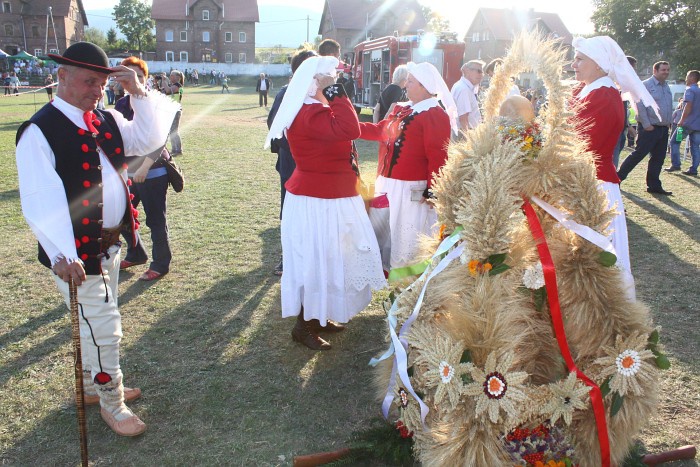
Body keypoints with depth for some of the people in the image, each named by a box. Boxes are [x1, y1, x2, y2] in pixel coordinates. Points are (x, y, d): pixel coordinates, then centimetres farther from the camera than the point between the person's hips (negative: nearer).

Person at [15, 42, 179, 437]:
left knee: (97, 323, 22)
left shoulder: (106, 121, 8)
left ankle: (93, 386, 43)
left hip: (109, 243, 8)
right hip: (78, 252, -8)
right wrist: (62, 254, -34)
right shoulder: (40, 131, -15)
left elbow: (151, 139, 5)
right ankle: (112, 403, 23)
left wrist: (139, 93, -7)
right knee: (103, 328, 2)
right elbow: (41, 199, -24)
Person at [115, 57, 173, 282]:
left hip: (153, 172, -6)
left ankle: (160, 264, 18)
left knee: (155, 220, 2)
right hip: (128, 172, 6)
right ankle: (136, 254, 34)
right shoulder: (121, 106, 8)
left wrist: (145, 167, -25)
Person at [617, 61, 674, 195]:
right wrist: (646, 125, -17)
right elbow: (640, 106, -15)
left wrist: (668, 122, 12)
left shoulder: (667, 87, 16)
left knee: (658, 158, 9)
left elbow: (670, 107, 24)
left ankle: (654, 185, 16)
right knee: (638, 154, -8)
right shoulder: (646, 85, -8)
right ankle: (618, 178, 1)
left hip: (663, 129, 8)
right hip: (649, 128, -8)